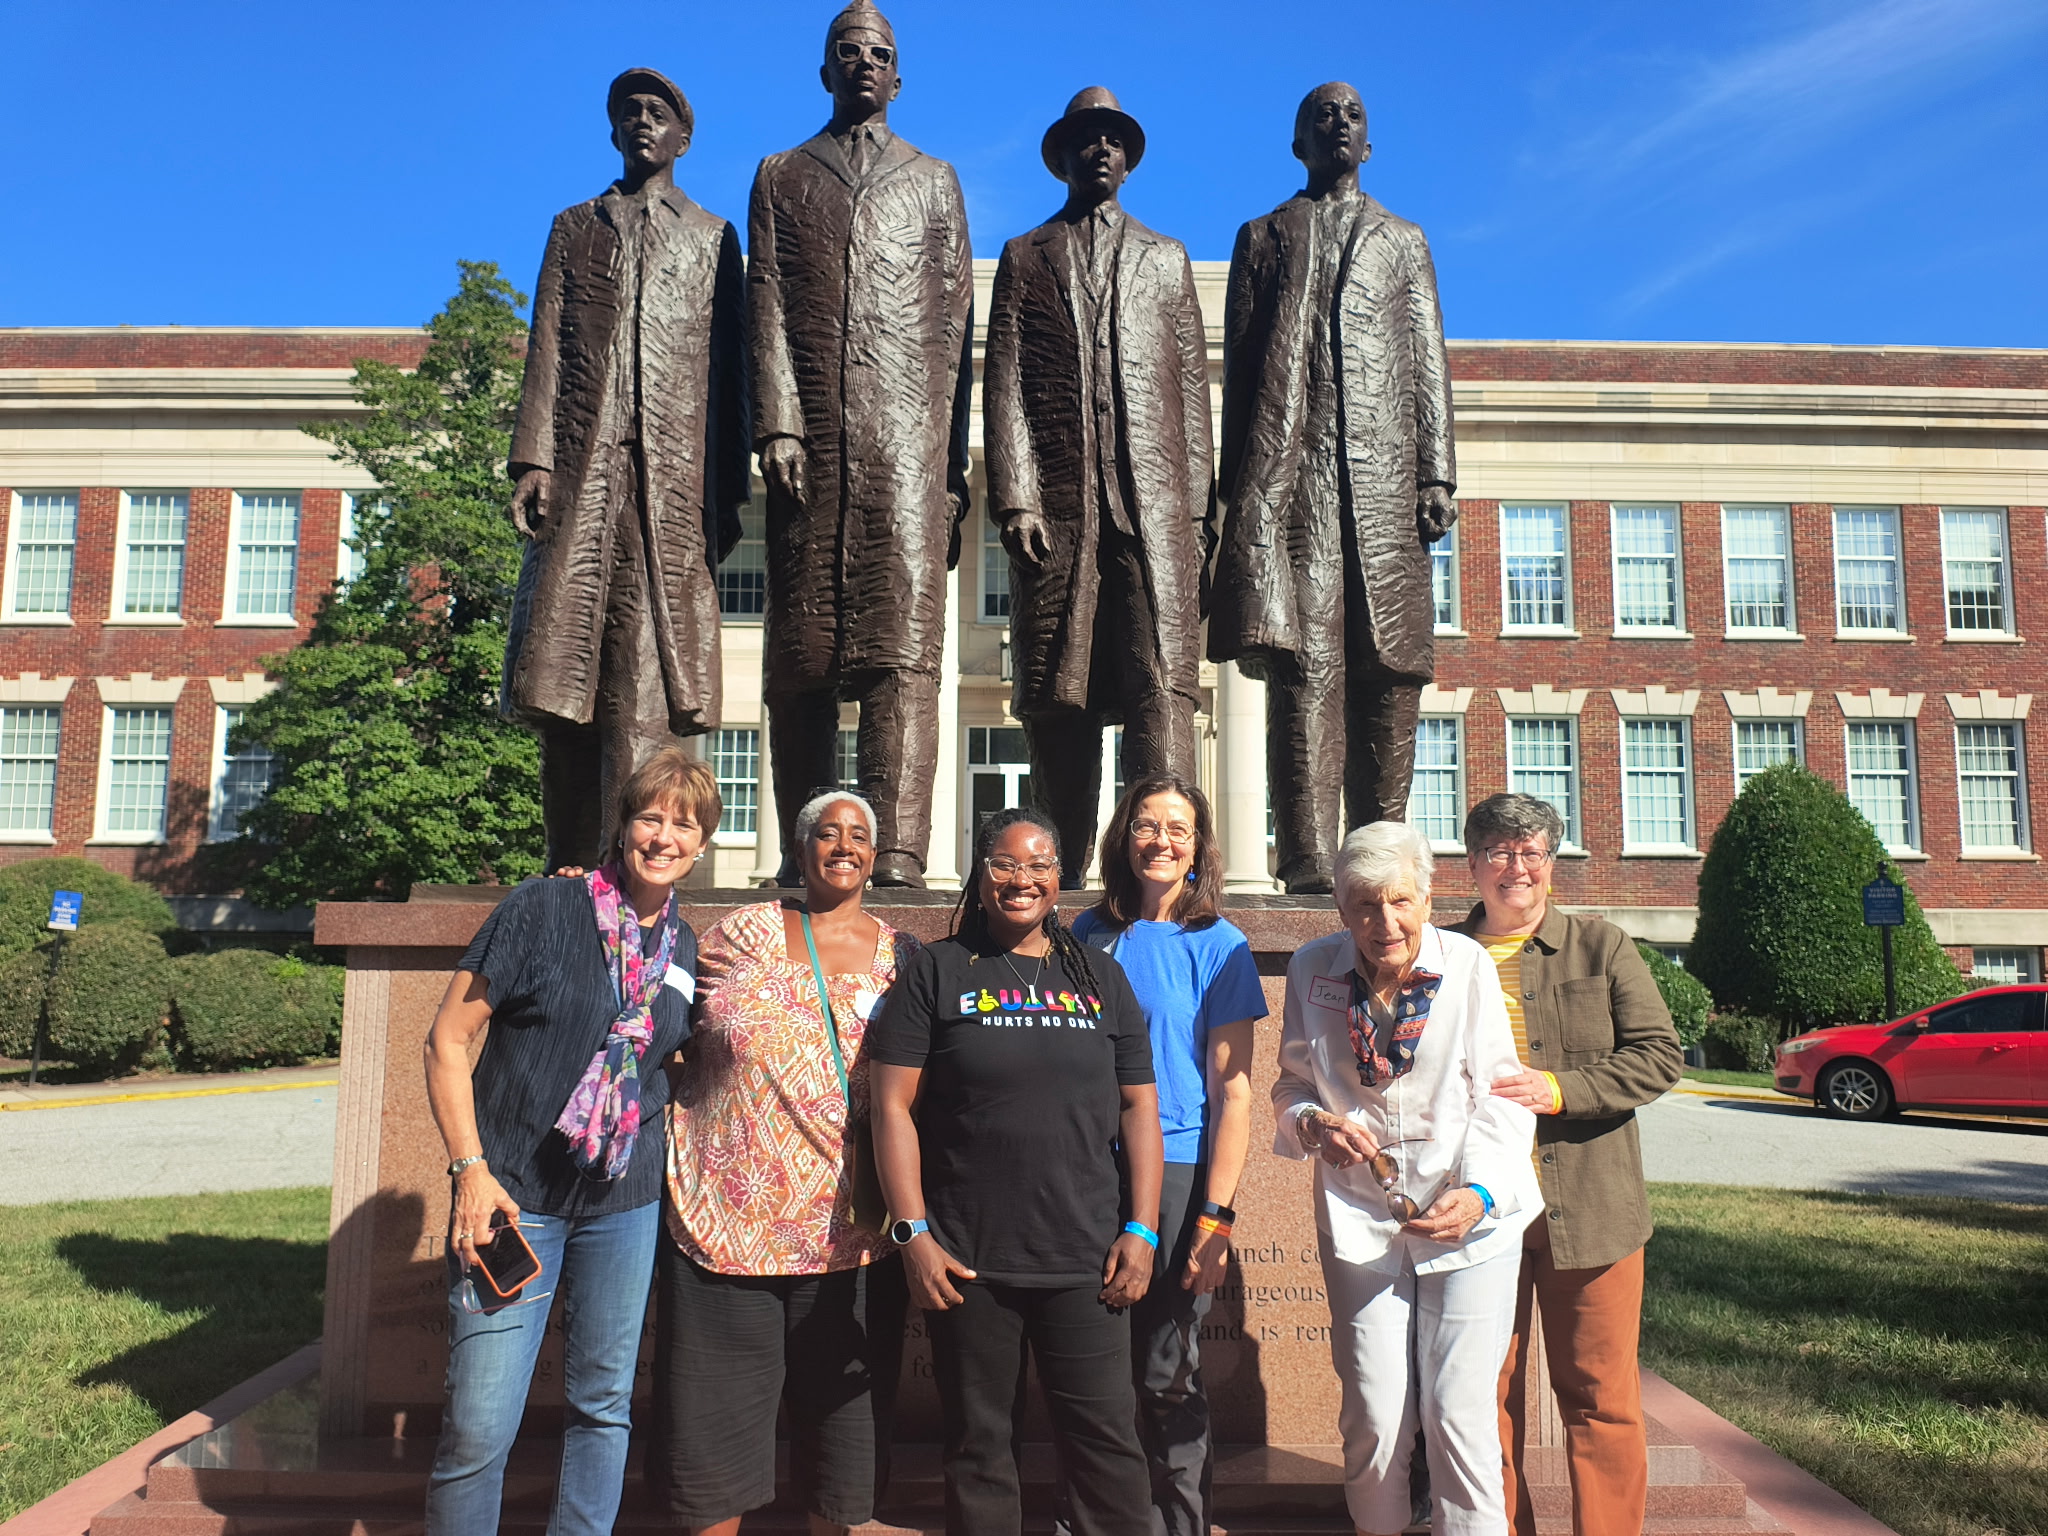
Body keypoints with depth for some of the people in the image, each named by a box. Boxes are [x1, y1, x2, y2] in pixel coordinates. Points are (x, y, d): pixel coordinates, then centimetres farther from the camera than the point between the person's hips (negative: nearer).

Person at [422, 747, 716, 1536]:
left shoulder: (686, 949, 7)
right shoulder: (543, 909, -8)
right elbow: (447, 1040, -7)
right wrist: (470, 1167, -13)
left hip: (626, 1204, 5)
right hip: (513, 1195, -4)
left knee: (605, 1404, 13)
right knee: (478, 1427, -4)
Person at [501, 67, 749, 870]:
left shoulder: (713, 238, 20)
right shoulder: (575, 227, 23)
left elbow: (729, 366, 11)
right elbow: (546, 348, 12)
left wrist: (729, 489, 1)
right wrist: (533, 457, -3)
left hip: (675, 473, -1)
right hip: (583, 468, 1)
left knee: (647, 679, -10)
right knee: (564, 668, -4)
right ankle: (570, 870, 2)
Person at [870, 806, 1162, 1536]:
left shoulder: (1100, 977, 9)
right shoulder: (935, 972, 2)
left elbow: (1138, 1106, 9)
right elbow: (895, 1106, -2)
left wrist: (1142, 1229, 1)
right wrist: (912, 1232, -9)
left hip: (1085, 1260, 2)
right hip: (966, 1262, -1)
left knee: (1107, 1438, 3)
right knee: (978, 1444, 10)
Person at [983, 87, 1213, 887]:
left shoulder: (1167, 259, 23)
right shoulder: (1024, 256, 19)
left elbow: (1194, 387, 15)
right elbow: (1004, 384, 8)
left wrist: (1198, 510, 4)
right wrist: (1015, 497, -6)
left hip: (1153, 499, 1)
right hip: (1056, 499, 0)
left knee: (1160, 684, -11)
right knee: (1055, 698, -2)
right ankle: (1064, 872, 5)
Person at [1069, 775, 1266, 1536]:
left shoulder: (1218, 946, -3)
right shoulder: (1091, 933, 7)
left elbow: (1233, 1090, -5)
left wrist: (1215, 1217, -12)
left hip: (1177, 1172, -3)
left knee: (1165, 1373, 3)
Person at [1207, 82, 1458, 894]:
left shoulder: (1404, 242, 25)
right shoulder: (1262, 238, 21)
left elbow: (1429, 365, 15)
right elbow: (1238, 365, 12)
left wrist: (1437, 475, 2)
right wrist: (1239, 483, 2)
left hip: (1385, 473, 2)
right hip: (1291, 472, -2)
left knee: (1389, 667, -3)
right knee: (1304, 661, -13)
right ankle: (1308, 861, -14)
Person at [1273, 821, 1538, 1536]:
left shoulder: (1467, 965, -10)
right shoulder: (1313, 969, -3)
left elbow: (1500, 1094, -6)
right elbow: (1293, 1083, 9)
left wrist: (1481, 1193, -19)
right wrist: (1315, 1124, -12)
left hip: (1469, 1219, -1)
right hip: (1360, 1221, 2)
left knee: (1459, 1412, -1)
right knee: (1373, 1417, 5)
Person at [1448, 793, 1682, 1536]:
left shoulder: (1601, 946, 5)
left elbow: (1659, 1055, -1)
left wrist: (1559, 1089, -13)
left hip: (1588, 1207, -1)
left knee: (1601, 1399, 6)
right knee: (1485, 1398, 9)